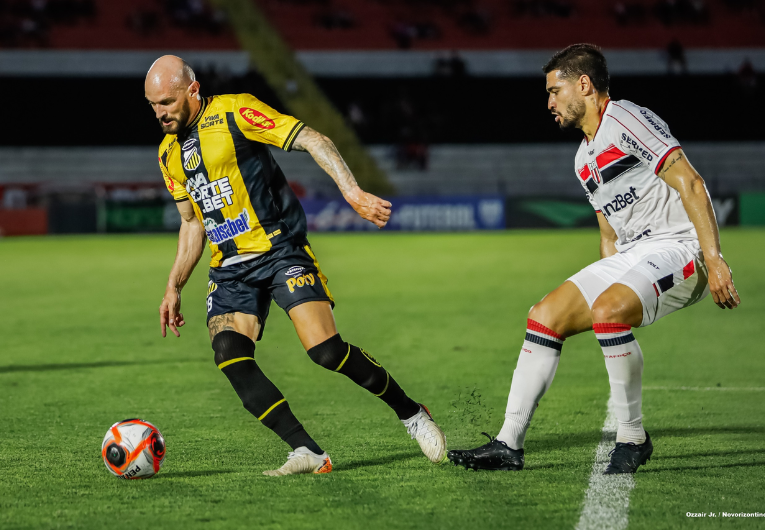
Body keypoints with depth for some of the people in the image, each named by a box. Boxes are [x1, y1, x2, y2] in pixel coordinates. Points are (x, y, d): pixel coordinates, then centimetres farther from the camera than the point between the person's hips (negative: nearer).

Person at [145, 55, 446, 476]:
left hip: (279, 250, -6)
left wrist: (352, 192, -23)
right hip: (230, 268, 6)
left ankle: (411, 414, 4)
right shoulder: (169, 153, 13)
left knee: (326, 350, -18)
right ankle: (308, 453, -18)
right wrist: (174, 287, 17)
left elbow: (312, 140, -12)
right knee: (229, 354, -19)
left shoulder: (234, 112, -8)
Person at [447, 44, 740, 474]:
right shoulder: (585, 159, 19)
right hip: (631, 255, 9)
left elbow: (690, 184, -17)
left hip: (680, 246, -9)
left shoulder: (627, 120, -11)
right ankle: (509, 445, 3)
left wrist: (715, 260, -23)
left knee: (606, 311, -33)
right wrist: (606, 283, 20)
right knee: (545, 317, 0)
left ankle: (633, 438, -17)